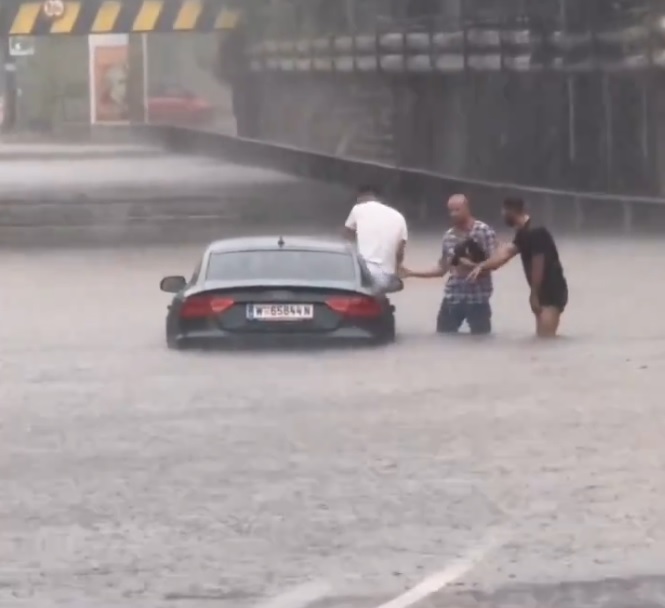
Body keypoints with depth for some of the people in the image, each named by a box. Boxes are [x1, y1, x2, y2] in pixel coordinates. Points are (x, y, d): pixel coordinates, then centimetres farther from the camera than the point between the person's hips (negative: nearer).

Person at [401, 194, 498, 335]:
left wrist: (470, 265, -22)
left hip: (477, 298, -5)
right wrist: (411, 273, 9)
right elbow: (442, 269, 14)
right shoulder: (448, 236, 10)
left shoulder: (484, 231, -6)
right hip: (452, 297, 5)